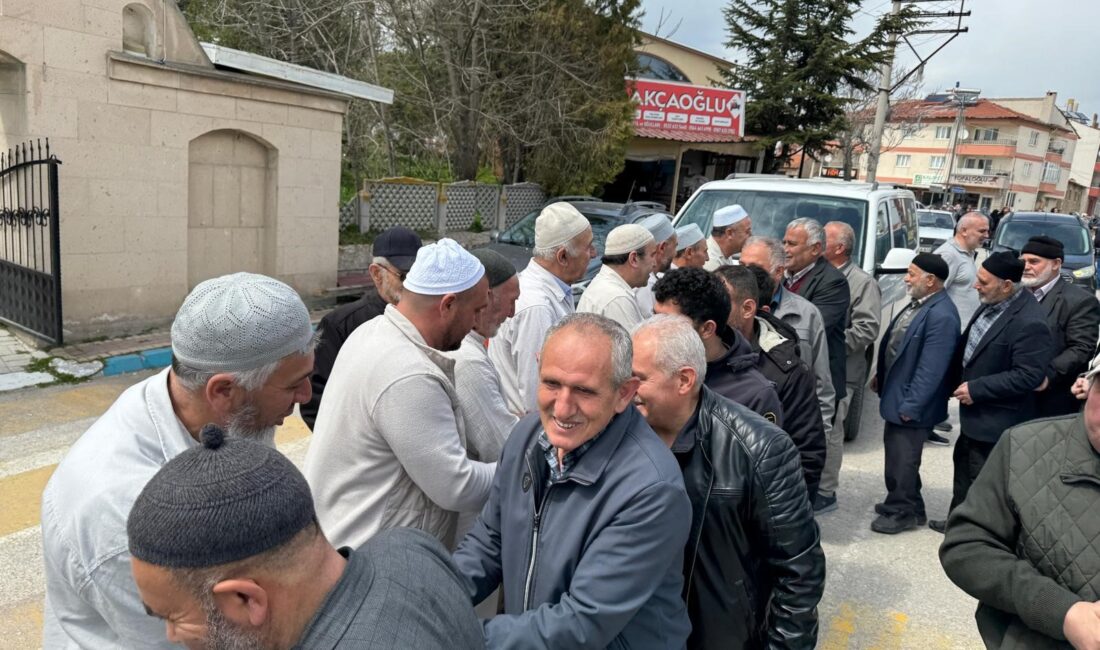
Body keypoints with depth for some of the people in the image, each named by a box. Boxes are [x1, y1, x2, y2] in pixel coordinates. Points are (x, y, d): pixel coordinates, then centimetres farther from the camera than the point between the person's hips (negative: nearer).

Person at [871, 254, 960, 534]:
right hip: (896, 394, 9)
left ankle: (903, 511, 23)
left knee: (903, 460, 6)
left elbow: (930, 369, -25)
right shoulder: (919, 304, 6)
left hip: (909, 403, -9)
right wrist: (881, 376, 16)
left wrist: (910, 406, -22)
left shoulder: (941, 316, -24)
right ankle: (900, 503, 36)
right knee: (896, 455, 21)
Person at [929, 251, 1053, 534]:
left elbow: (1029, 376, -27)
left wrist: (976, 389, -22)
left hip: (995, 420, -9)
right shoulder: (991, 304, 0)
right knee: (963, 465, 24)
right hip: (975, 411, 9)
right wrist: (960, 379, 7)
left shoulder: (1029, 322, -27)